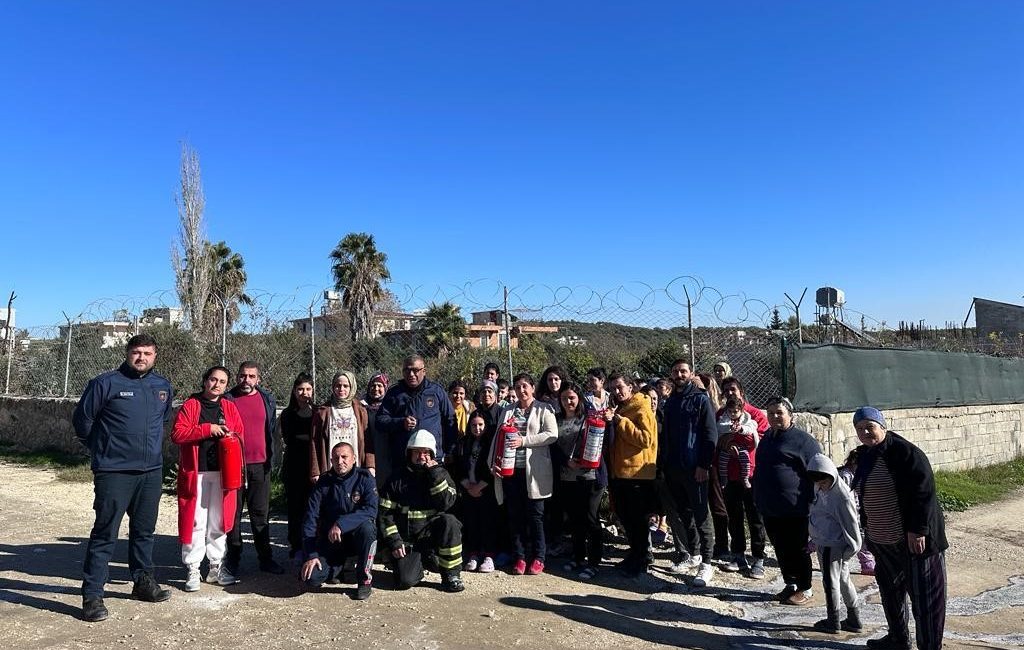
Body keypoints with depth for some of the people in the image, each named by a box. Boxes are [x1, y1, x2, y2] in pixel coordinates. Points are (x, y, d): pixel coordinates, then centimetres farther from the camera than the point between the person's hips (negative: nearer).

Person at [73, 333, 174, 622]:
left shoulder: (163, 386, 8)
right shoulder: (106, 383, -8)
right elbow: (82, 418, 0)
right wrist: (100, 448, 9)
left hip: (152, 471, 5)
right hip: (114, 472, -5)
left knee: (144, 530, 16)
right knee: (105, 533, -3)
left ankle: (143, 581, 30)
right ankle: (92, 595, 6)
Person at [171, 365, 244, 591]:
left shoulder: (230, 408, 11)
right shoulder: (190, 405, 2)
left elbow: (240, 436, 16)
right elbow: (177, 433, -8)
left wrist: (232, 437, -7)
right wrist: (208, 429, -15)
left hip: (222, 473, 3)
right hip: (195, 473, -3)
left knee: (219, 521, 8)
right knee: (195, 521, -1)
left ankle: (216, 565, 20)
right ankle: (193, 569, 10)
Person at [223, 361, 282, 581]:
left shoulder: (267, 399, 8)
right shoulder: (228, 399, 1)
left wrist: (270, 458, 7)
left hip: (260, 464, 2)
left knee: (260, 513, 10)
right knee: (233, 514, 4)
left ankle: (265, 558, 18)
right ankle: (231, 563, 12)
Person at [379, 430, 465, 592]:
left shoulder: (440, 474, 3)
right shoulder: (397, 480, 2)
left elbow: (446, 504, -13)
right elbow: (385, 514, 2)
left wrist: (435, 474, -18)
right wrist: (394, 541, -7)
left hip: (431, 532, 0)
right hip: (405, 538, 0)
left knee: (449, 521, -32)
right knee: (404, 581, -21)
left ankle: (451, 575, -17)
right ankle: (416, 565, 17)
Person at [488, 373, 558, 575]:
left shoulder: (544, 409, 4)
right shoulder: (507, 411, 15)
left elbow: (552, 435, -9)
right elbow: (497, 438, 11)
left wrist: (524, 441, -15)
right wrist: (493, 462, -2)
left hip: (534, 471, -4)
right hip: (510, 469, 4)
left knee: (535, 515, 1)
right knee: (515, 515, 7)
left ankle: (538, 558, 13)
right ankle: (520, 557, 17)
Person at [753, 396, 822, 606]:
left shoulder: (803, 440, -11)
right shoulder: (767, 438, 13)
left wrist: (810, 501, -15)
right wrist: (758, 497, 22)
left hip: (794, 508, -7)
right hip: (769, 508, 7)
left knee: (798, 549, 5)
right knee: (780, 548, 15)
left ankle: (805, 589, 19)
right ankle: (790, 584, 29)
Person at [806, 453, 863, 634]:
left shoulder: (842, 496, -21)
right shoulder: (820, 489, 7)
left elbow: (850, 523, -17)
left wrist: (852, 546, -12)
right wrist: (814, 540, 20)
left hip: (832, 546, -9)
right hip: (824, 543, 9)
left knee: (830, 582, 4)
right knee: (843, 580, 17)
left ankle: (832, 621, 18)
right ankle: (854, 620, 28)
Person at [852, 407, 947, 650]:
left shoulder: (905, 452, -17)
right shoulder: (865, 456, 8)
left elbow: (924, 491, -22)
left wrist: (917, 530, -24)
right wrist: (867, 527, 18)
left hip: (913, 539, -9)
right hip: (882, 541, 9)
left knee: (924, 595, 0)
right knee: (890, 589, 20)